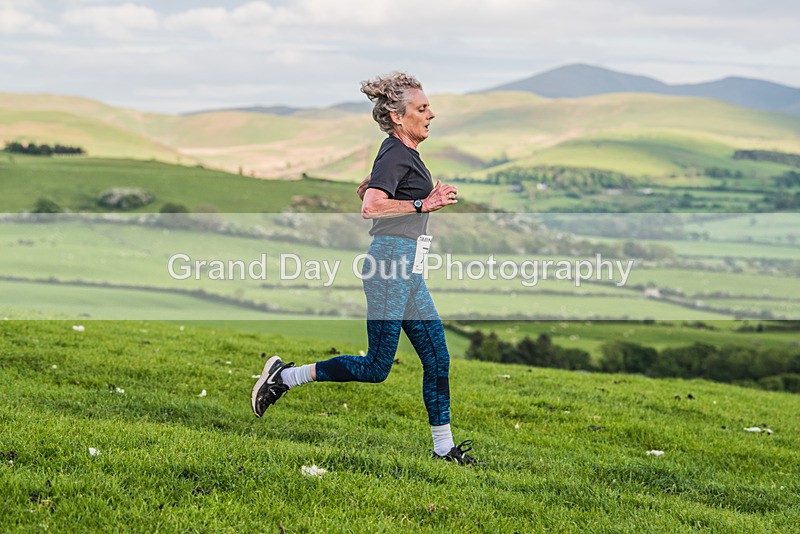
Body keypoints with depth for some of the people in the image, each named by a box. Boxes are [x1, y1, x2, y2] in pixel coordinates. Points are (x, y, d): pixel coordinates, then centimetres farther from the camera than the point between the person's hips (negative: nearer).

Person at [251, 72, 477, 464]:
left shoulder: (402, 153, 17)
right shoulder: (396, 155, -13)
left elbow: (364, 189, 30)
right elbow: (371, 207, -26)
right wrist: (422, 205, -22)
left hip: (405, 269, 10)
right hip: (390, 261, -10)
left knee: (437, 358, 8)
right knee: (376, 368, -6)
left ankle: (444, 448, 13)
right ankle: (285, 376, 5)